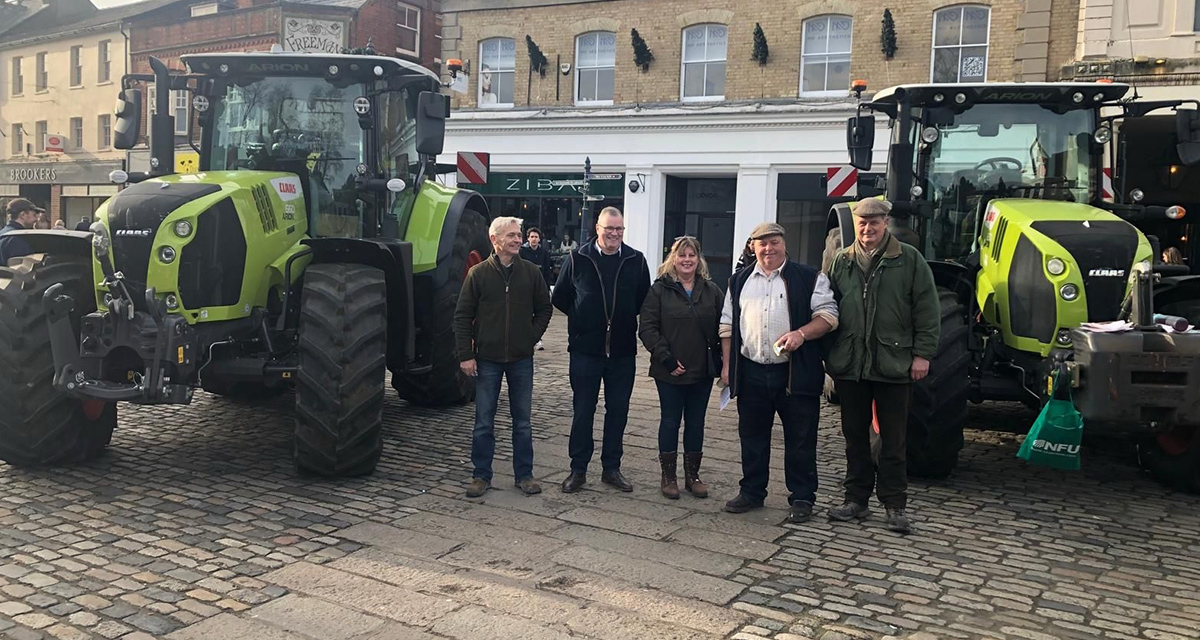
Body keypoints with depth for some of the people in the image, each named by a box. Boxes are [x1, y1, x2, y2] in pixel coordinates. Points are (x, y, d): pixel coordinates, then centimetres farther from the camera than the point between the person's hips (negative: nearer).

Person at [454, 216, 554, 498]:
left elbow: (544, 308, 12)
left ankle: (524, 475, 20)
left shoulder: (531, 272, 2)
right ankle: (481, 475, 17)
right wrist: (465, 355, -7)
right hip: (487, 358, -1)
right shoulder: (478, 273, -3)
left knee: (522, 421, 9)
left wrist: (532, 336, 0)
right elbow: (463, 316, -2)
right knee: (483, 421, 5)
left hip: (521, 358, 2)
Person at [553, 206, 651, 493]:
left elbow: (645, 300, 11)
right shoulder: (578, 258, -2)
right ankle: (578, 469, 15)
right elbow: (560, 297, 7)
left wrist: (624, 319, 3)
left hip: (623, 350, 2)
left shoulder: (636, 260, 1)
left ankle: (611, 469, 21)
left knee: (618, 411, 9)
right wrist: (583, 320, 5)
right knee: (583, 410, 5)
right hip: (585, 349, -2)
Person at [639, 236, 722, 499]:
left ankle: (692, 475, 22)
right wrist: (666, 358, -15)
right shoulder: (660, 290, -3)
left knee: (696, 423, 11)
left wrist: (720, 361, -5)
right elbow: (647, 328, -8)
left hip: (702, 370, 3)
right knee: (670, 422, 7)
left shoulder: (711, 291, 5)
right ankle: (668, 476, 17)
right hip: (670, 371, -2)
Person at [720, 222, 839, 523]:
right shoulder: (740, 280, 14)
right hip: (751, 374, 3)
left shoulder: (809, 277, 2)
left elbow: (828, 316, -2)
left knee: (800, 439, 3)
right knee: (752, 437, 12)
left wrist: (801, 334, -19)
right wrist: (727, 365, 9)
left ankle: (801, 498, 15)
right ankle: (752, 492, 24)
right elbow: (727, 325, 15)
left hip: (797, 374, -3)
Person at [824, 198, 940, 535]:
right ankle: (856, 499, 22)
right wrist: (830, 356, 7)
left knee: (893, 440, 5)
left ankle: (895, 505, 15)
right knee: (855, 436, 12)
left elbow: (927, 310, -2)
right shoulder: (842, 262, 8)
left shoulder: (909, 260, -1)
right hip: (849, 365, 3)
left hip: (893, 364, -3)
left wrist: (922, 353, -7)